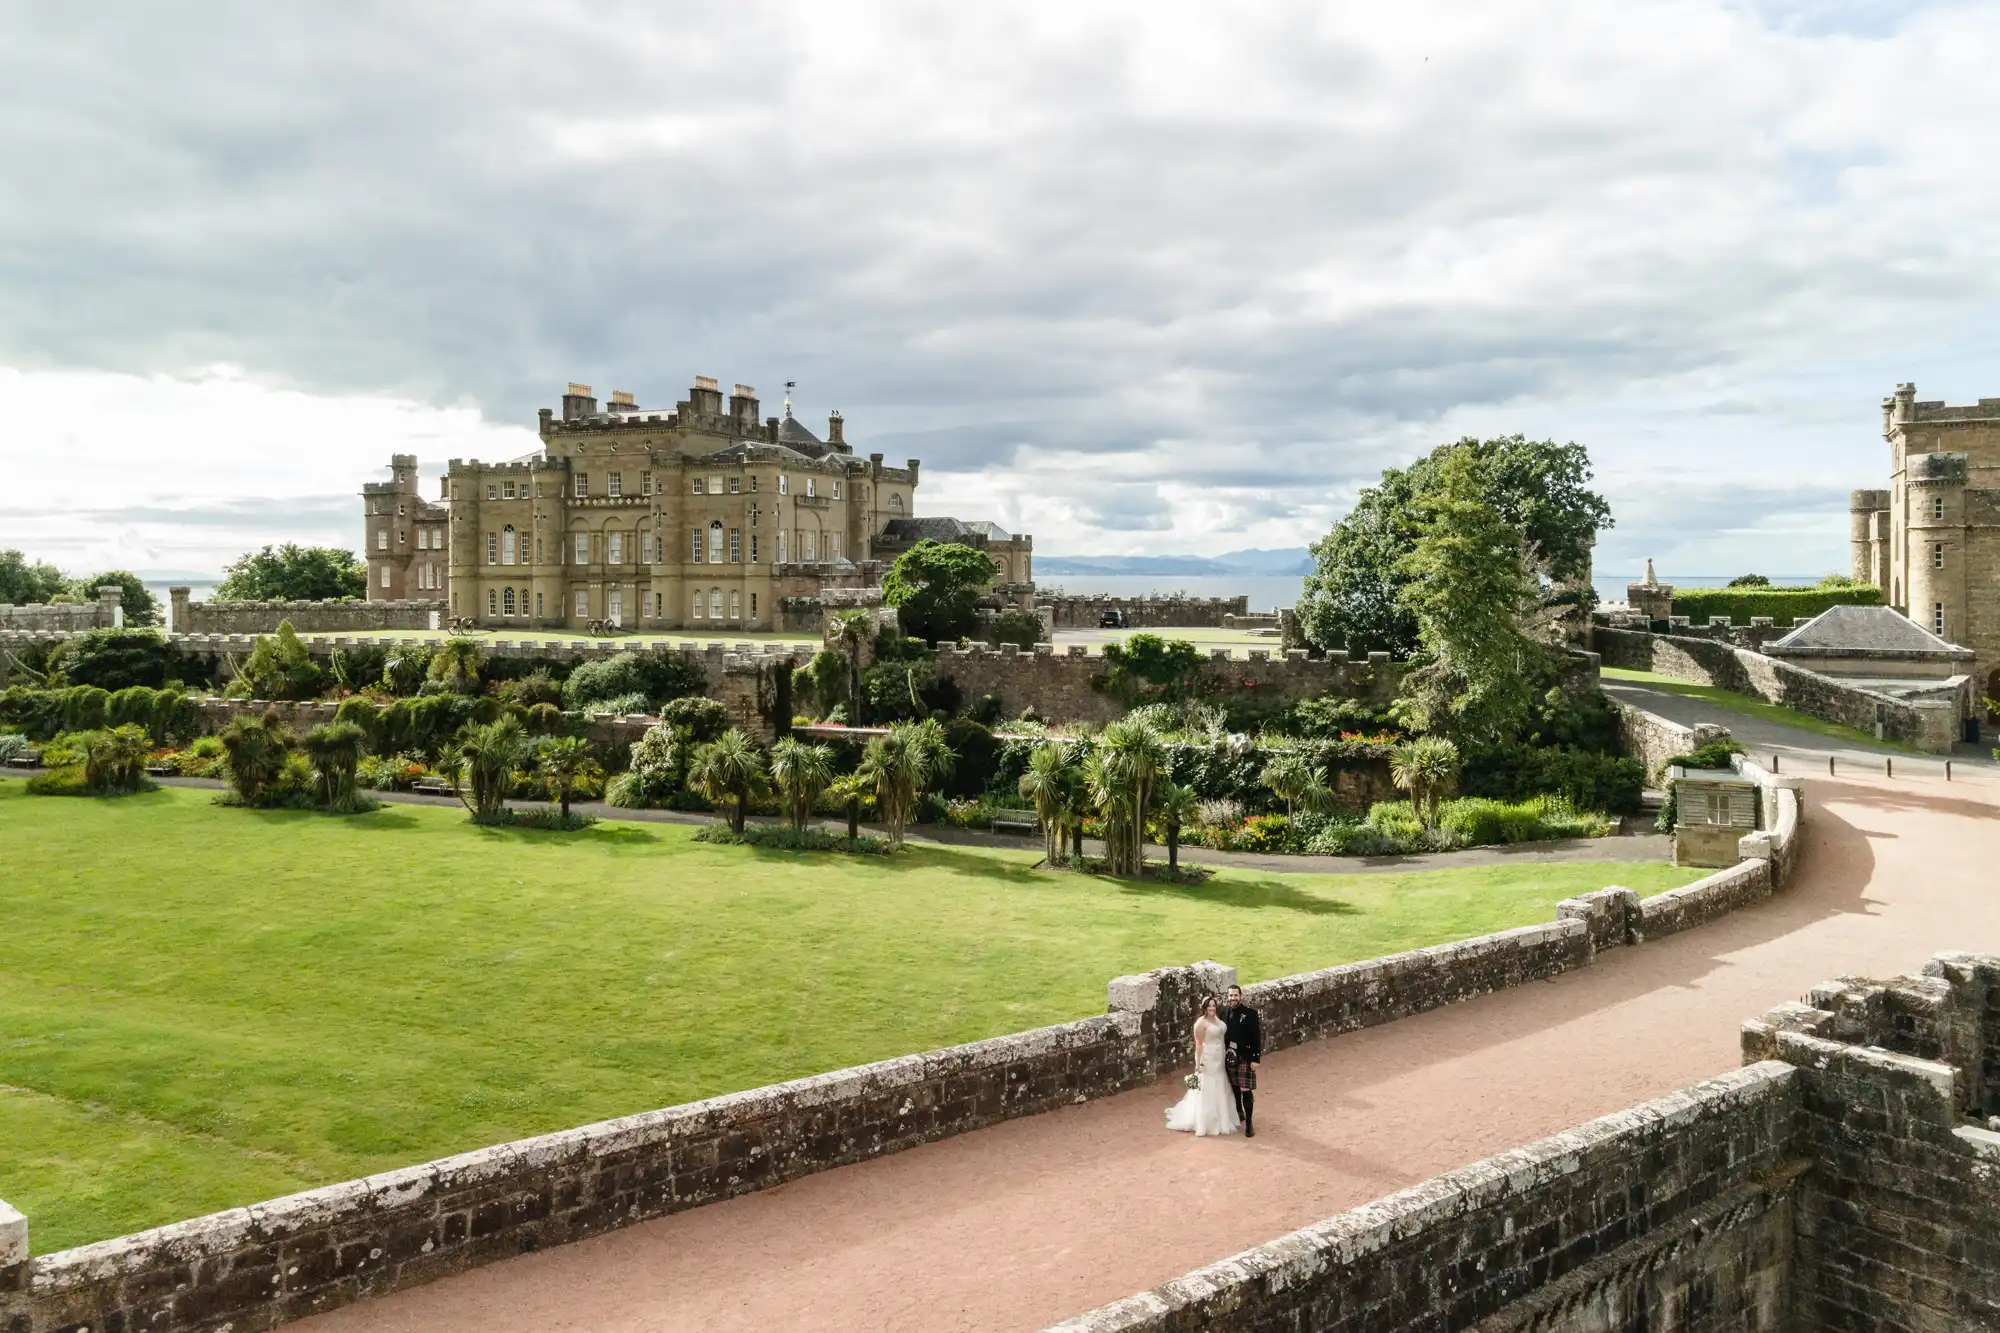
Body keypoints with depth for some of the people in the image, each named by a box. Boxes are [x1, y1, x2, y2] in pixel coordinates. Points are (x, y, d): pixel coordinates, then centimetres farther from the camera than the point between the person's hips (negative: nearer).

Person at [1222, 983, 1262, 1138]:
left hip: (1245, 1057, -5)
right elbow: (1222, 1035, 9)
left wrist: (1256, 1058, -14)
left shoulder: (1250, 1013, -12)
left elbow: (1257, 1037, -12)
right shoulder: (1225, 1013, 3)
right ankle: (1239, 1113, 37)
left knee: (1246, 1090, -5)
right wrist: (1223, 1054, 9)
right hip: (1229, 1056, 5)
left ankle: (1249, 1123, 3)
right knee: (1234, 1087, 16)